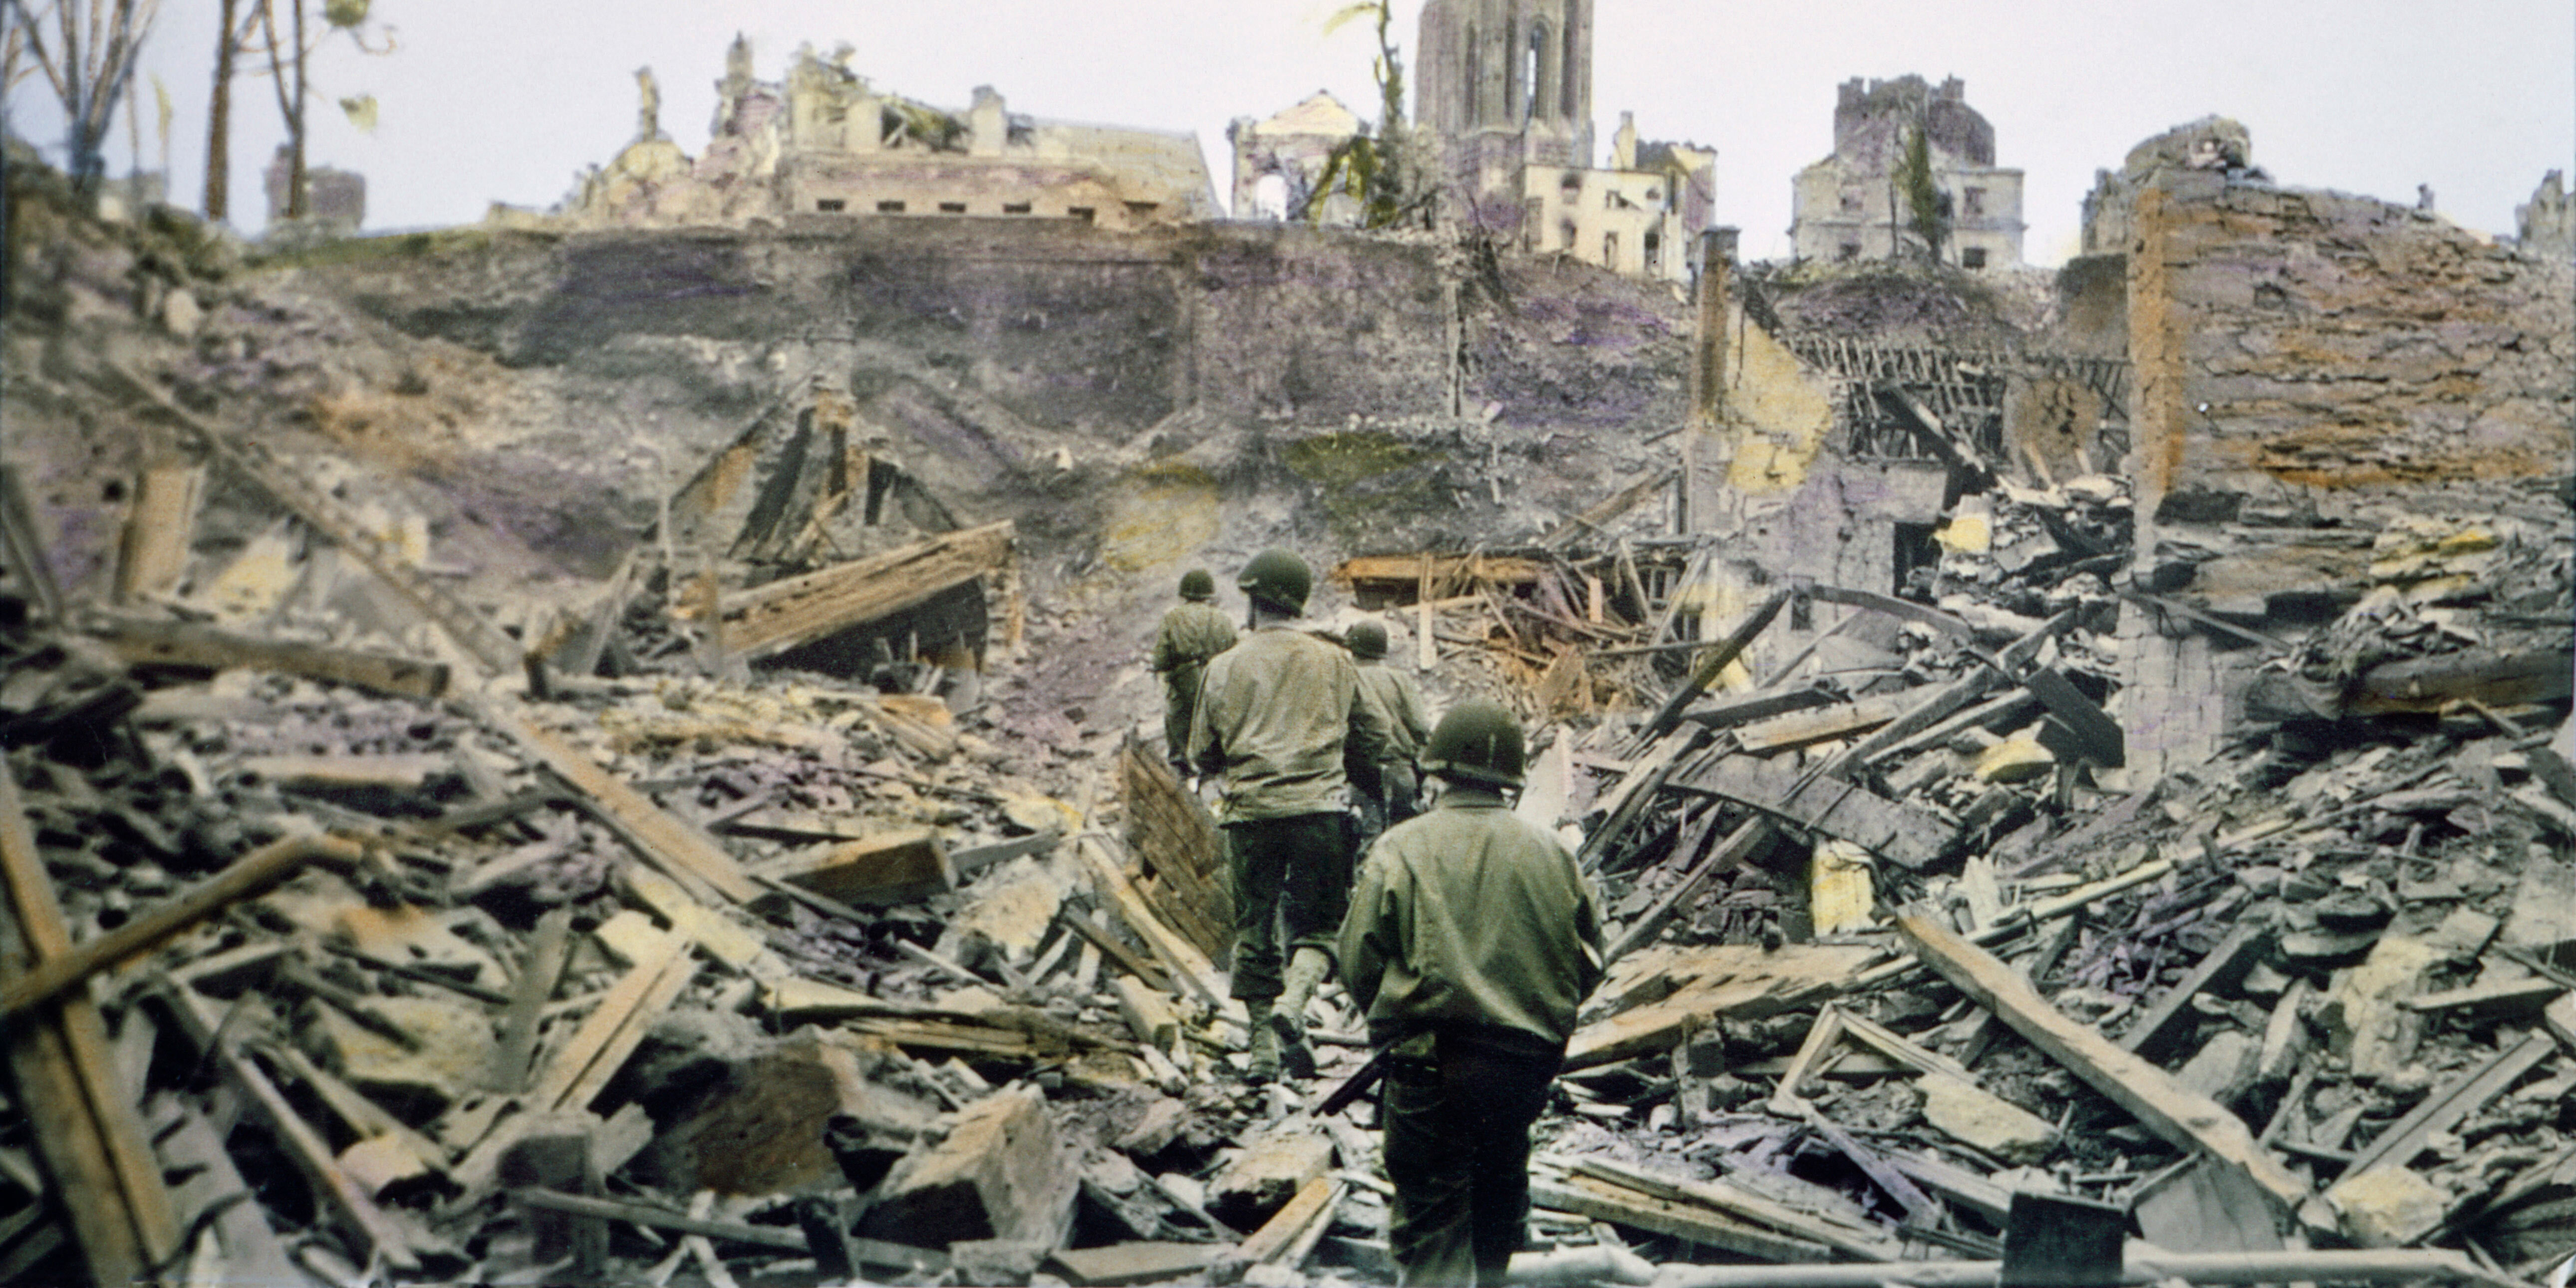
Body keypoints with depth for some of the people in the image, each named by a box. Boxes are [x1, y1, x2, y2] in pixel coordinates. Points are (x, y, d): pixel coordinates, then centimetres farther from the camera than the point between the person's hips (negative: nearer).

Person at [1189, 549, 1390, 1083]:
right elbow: (1375, 738, 12)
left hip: (1250, 812, 0)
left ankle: (1264, 1047, 11)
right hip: (1319, 809, 0)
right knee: (1317, 923, 9)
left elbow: (1203, 754, 8)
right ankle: (1293, 1002, -18)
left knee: (1253, 929, 10)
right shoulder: (1335, 662, 6)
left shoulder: (1226, 667, 3)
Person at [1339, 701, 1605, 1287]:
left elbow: (1358, 963, -6)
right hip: (1528, 1063, 5)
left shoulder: (1402, 848, -7)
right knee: (1499, 1186, 27)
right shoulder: (1552, 853, 4)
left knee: (1431, 1216, 0)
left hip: (1432, 1063, -4)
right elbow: (1588, 962, 10)